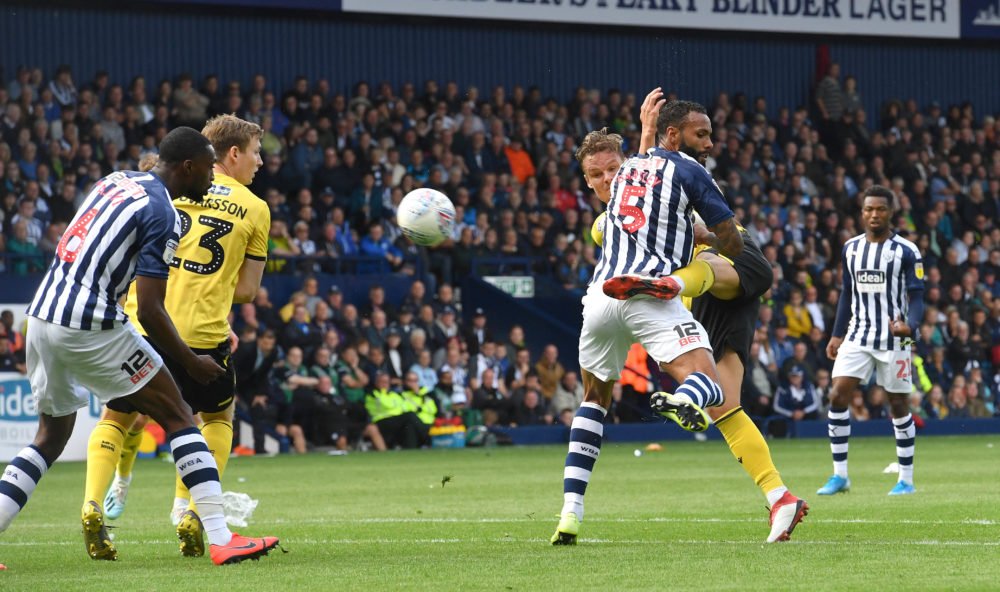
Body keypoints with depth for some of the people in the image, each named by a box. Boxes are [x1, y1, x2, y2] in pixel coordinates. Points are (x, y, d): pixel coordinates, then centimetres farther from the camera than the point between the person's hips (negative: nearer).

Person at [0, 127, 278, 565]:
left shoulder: (115, 181, 15)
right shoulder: (163, 216, -9)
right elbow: (149, 312, -12)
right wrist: (191, 363, 0)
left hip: (41, 315, 8)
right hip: (90, 327, -8)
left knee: (52, 437, 22)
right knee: (178, 417, 1)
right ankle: (222, 540, -4)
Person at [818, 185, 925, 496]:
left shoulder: (906, 251, -5)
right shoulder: (850, 248, 8)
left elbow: (917, 296, -6)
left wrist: (909, 326, -25)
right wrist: (837, 334, 12)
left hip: (893, 339, -3)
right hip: (857, 336, 4)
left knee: (899, 405, 3)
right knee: (837, 396, -10)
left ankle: (906, 479, 13)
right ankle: (840, 475, -3)